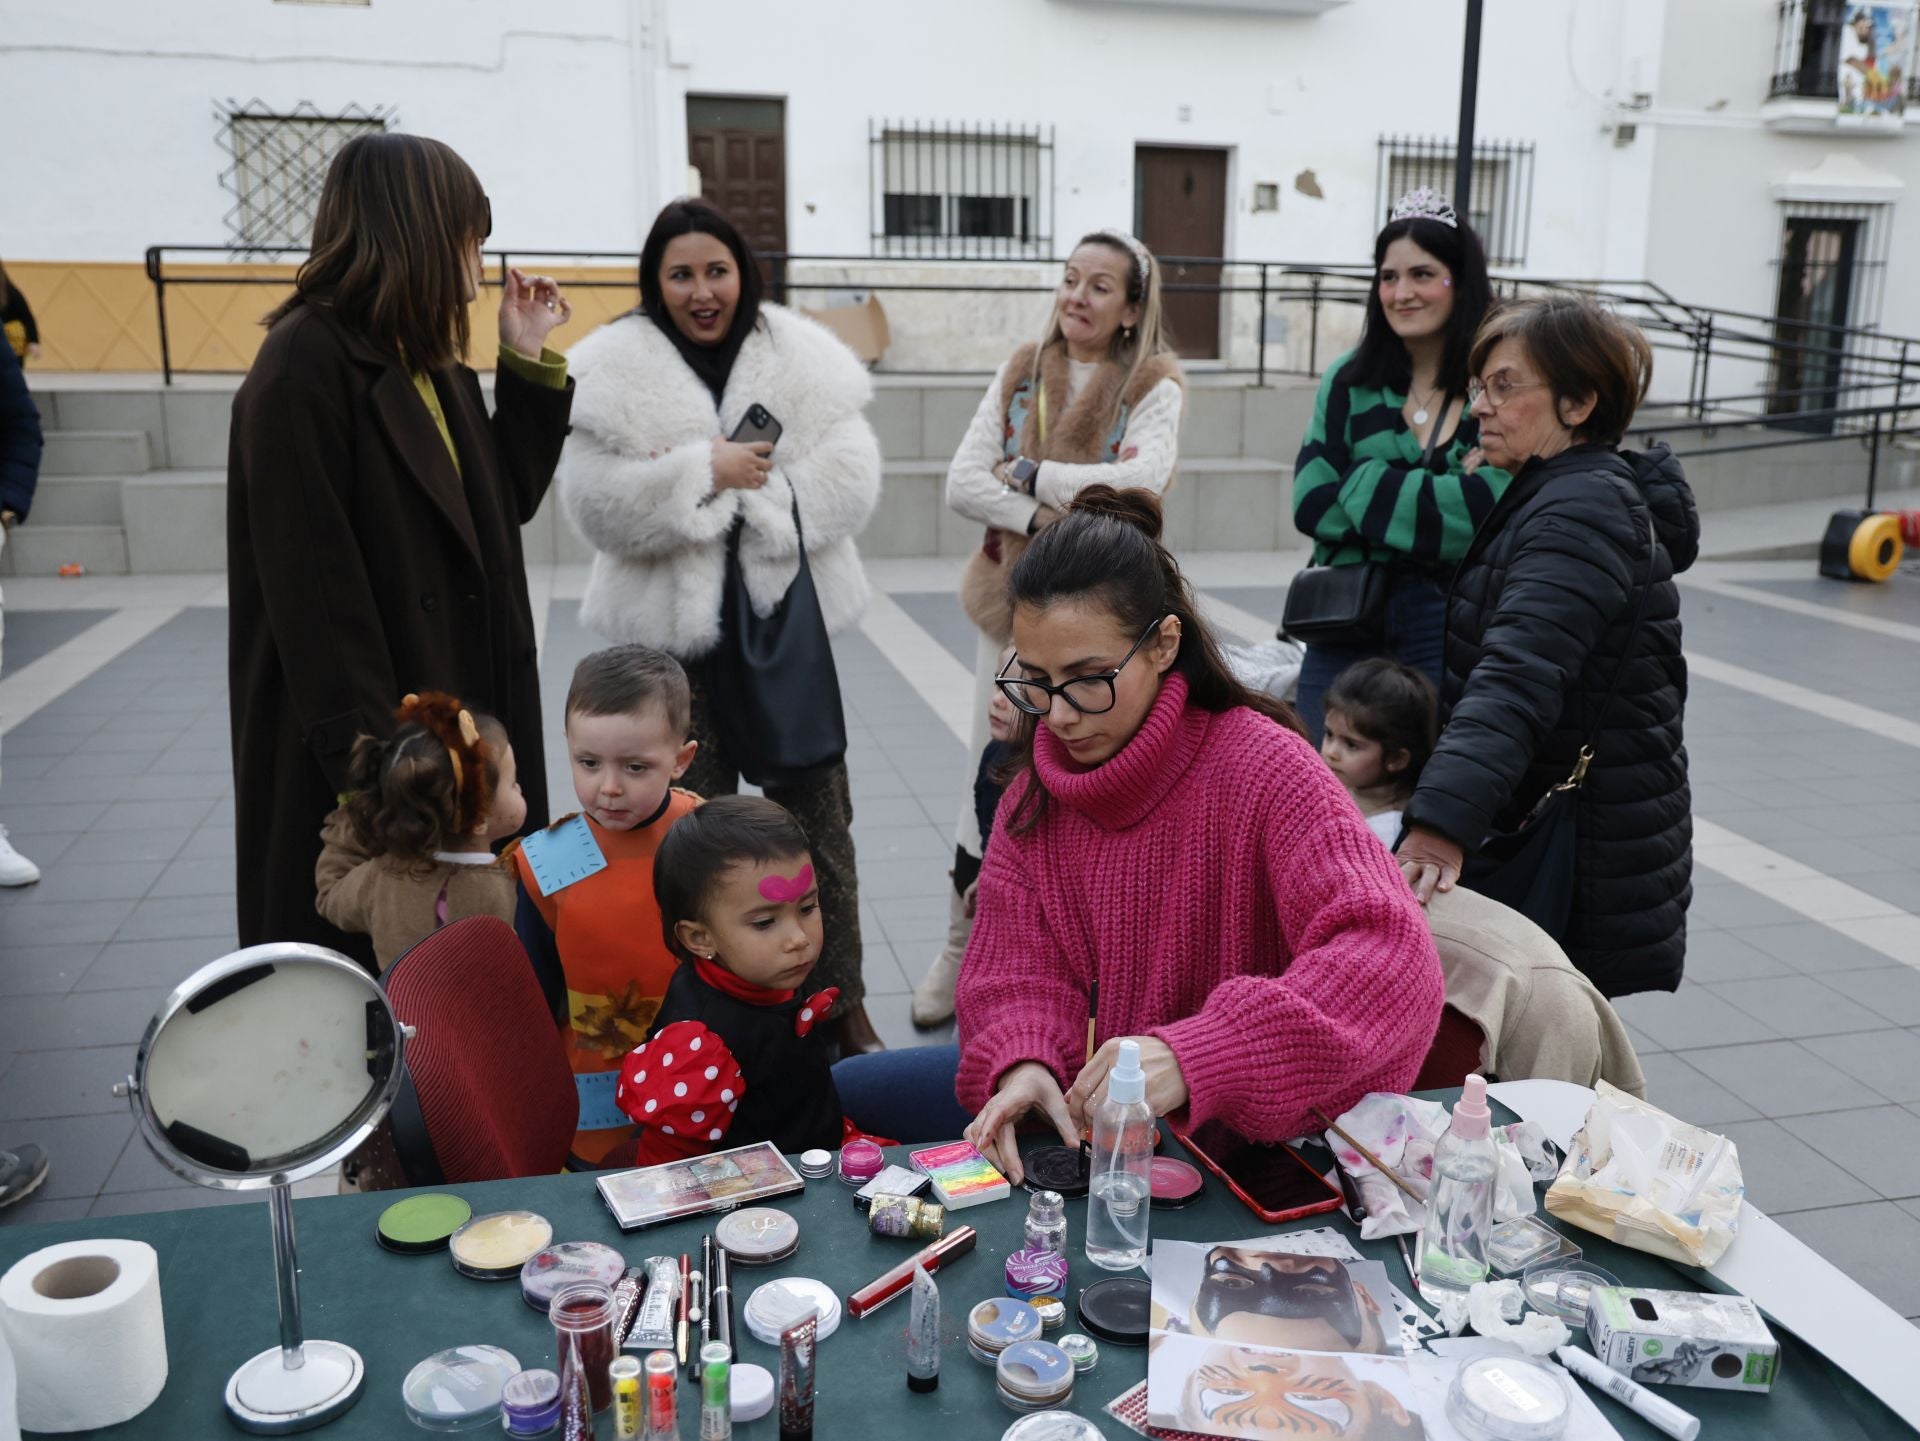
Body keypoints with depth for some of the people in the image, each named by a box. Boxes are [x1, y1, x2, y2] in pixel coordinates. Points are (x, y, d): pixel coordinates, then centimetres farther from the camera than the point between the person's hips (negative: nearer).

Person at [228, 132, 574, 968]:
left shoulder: (432, 360, 10)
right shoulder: (303, 364, -17)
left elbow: (506, 503, 13)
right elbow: (310, 578, -21)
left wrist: (530, 362, 6)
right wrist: (367, 753, -22)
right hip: (369, 744, -8)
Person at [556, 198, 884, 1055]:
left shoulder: (803, 362, 2)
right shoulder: (614, 374, -3)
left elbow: (849, 478, -7)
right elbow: (599, 502, -13)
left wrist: (753, 496, -18)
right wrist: (705, 472, -19)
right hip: (677, 631, -1)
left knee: (818, 814, 9)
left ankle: (841, 1000, 23)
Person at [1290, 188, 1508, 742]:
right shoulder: (1350, 381, 7)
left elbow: (1494, 511, -15)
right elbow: (1311, 505, -4)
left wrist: (1364, 485, -11)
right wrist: (1444, 497, -11)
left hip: (1455, 630, -3)